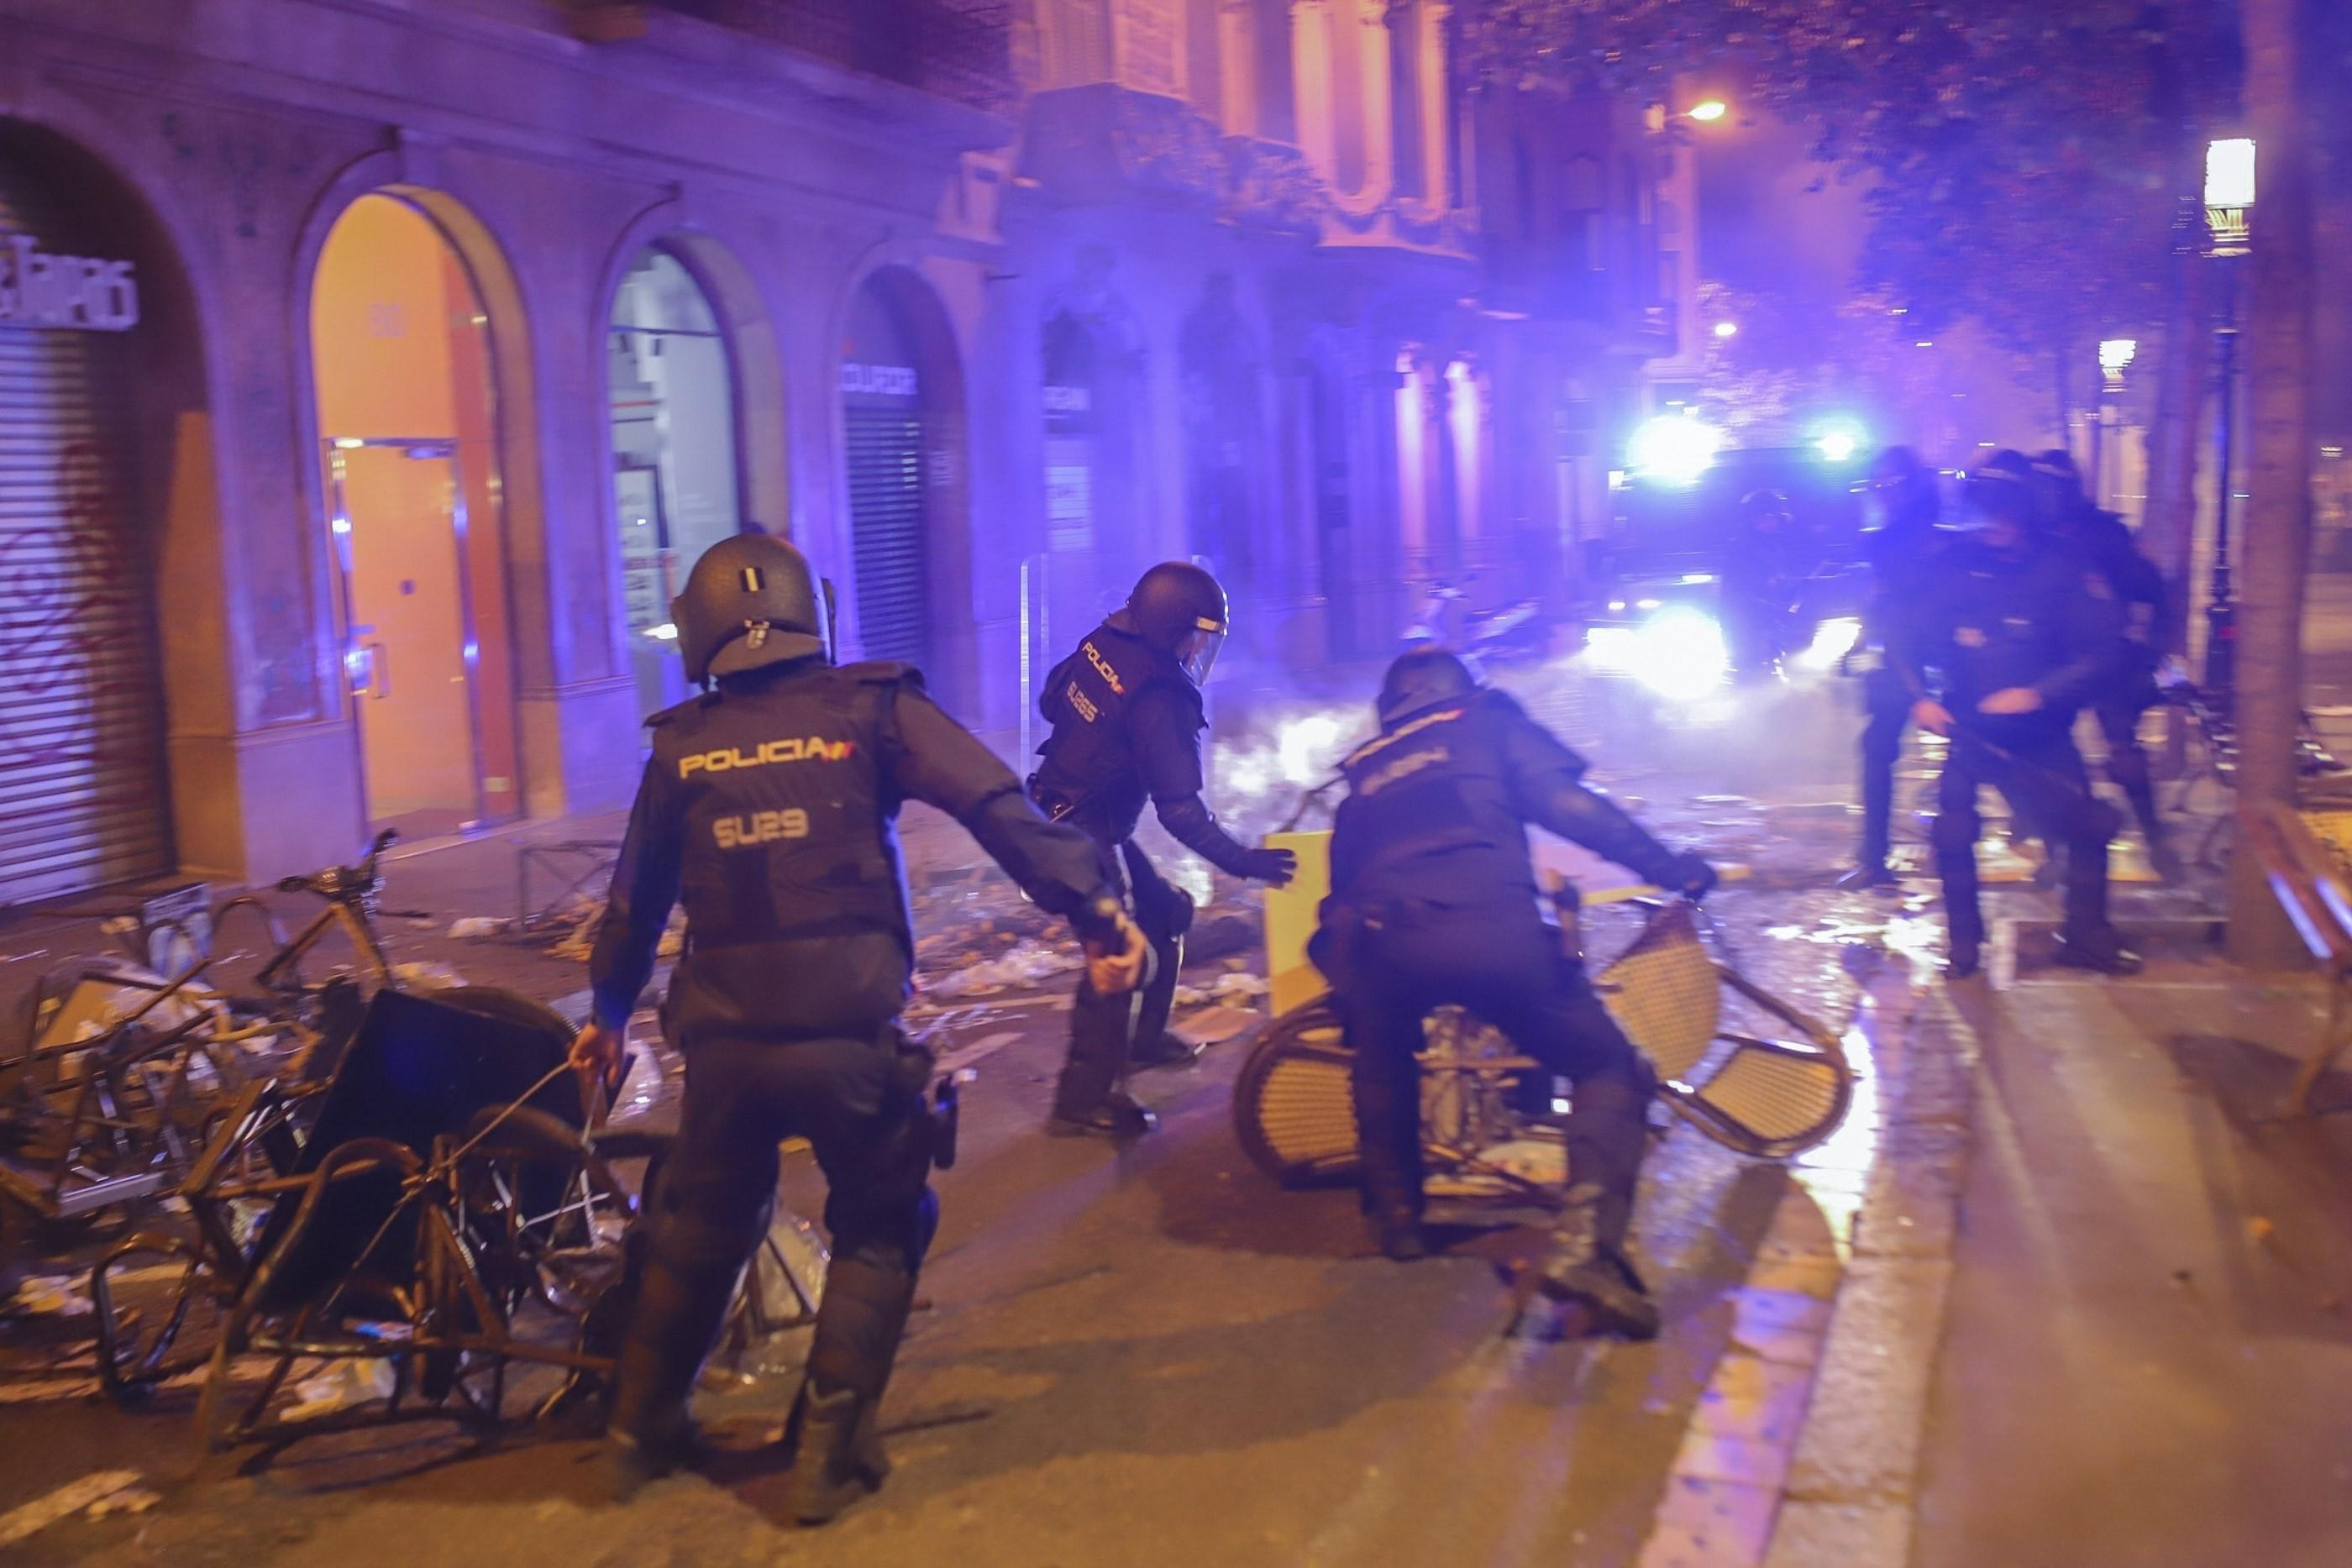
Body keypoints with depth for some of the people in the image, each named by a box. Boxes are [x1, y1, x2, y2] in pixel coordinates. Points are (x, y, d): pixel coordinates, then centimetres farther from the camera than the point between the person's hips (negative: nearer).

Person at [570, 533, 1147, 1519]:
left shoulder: (680, 747, 7)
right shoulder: (870, 708, -1)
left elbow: (635, 903, 16)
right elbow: (998, 806, -12)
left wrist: (608, 1015, 30)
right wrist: (1092, 907, -15)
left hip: (723, 1042, 3)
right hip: (848, 1038, -3)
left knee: (698, 1233, 24)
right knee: (878, 1231, 17)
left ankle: (642, 1434, 37)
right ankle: (827, 1455, 15)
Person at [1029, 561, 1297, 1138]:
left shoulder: (1102, 643, -1)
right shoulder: (1158, 698, -24)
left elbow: (1050, 700, 16)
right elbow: (1179, 808, -22)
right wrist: (1241, 861, -16)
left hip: (1055, 813, 10)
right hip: (1083, 837, -10)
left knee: (1166, 913, 19)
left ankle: (1142, 1035, 33)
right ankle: (1083, 1102, -8)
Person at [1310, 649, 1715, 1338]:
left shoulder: (1364, 771, 33)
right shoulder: (1488, 720, 24)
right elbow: (1566, 802, 8)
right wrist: (1667, 867, 12)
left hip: (1383, 941, 3)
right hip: (1493, 930, -3)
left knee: (1383, 1070, 34)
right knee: (1611, 1069, 11)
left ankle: (1395, 1214, 35)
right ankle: (1584, 1246, -7)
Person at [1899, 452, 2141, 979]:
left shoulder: (2061, 568, -9)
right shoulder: (1957, 565, -3)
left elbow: (2104, 650, -14)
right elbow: (1918, 636, 4)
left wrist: (2038, 693, -26)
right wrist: (1923, 695, -12)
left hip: (2039, 734, -1)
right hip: (1968, 730, 1)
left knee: (2088, 826, 0)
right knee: (1953, 834, -3)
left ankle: (2086, 936, 19)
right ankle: (1964, 942, 14)